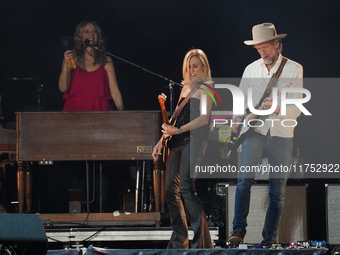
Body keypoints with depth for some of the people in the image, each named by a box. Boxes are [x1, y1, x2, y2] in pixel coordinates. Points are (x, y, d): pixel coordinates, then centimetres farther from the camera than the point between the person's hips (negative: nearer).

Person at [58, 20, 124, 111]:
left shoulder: (106, 61, 10)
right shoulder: (72, 58, 8)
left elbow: (115, 91, 6)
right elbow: (63, 88, 0)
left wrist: (121, 110, -10)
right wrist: (66, 65, -13)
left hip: (99, 110, 1)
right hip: (75, 109, -1)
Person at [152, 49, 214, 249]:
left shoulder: (205, 88, -4)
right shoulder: (186, 88, 21)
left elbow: (203, 118, -13)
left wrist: (178, 130, -18)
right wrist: (162, 140, 15)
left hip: (194, 140, -9)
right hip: (178, 143, 9)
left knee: (186, 187, -19)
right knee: (171, 189, 5)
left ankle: (202, 240, -18)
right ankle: (180, 240, 12)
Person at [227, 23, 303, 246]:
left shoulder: (294, 69, 0)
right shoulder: (251, 69, 10)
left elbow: (296, 110, -6)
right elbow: (241, 101, 17)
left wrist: (277, 108, -25)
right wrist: (238, 119, -3)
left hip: (281, 135, -1)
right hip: (254, 131, 1)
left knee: (278, 190, 1)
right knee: (245, 178, -19)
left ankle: (270, 240, 9)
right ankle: (238, 231, -14)